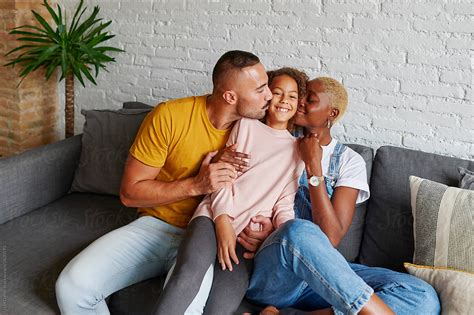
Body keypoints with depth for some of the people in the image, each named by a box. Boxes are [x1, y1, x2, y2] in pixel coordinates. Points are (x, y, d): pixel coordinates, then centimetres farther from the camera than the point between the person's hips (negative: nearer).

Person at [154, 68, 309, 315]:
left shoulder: (298, 150, 20)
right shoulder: (246, 126, 16)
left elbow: (284, 204, 14)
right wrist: (223, 222, -10)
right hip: (216, 215, -1)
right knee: (190, 273, -34)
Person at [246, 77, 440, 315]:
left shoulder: (349, 161, 5)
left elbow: (330, 238, -7)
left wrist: (313, 167, -10)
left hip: (321, 274, 2)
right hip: (268, 274, -1)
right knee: (299, 231, -38)